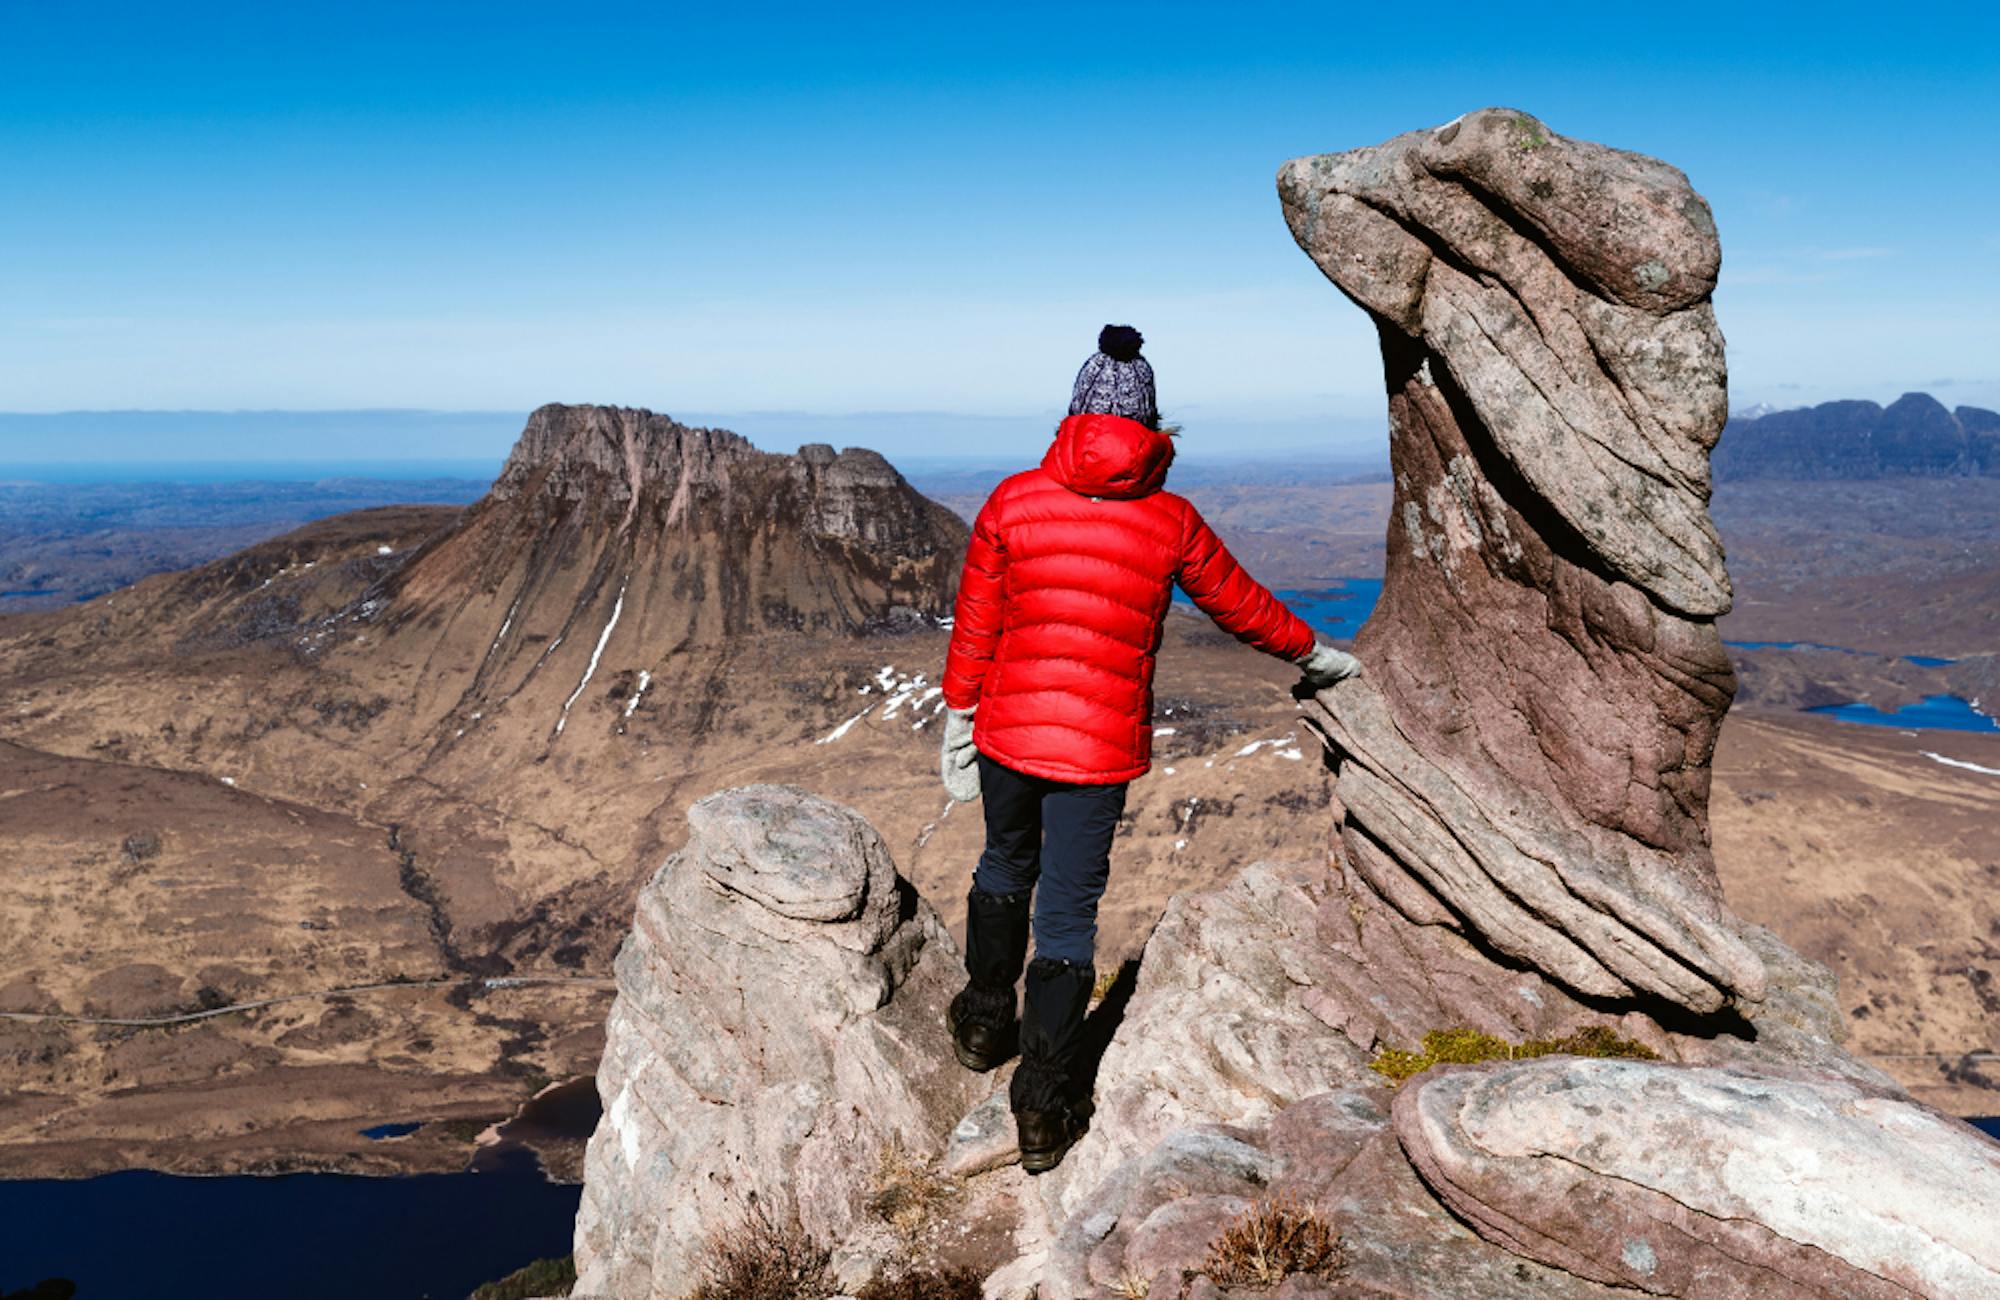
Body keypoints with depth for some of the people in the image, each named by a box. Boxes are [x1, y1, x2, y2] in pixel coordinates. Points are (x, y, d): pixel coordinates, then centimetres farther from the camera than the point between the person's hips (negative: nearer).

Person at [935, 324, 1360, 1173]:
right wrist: (1317, 656, 29)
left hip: (1008, 733, 2)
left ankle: (983, 1022, 44)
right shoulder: (1170, 520, -2)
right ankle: (1043, 1110, 13)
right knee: (1068, 913, 6)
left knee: (1006, 866, 26)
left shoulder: (1014, 500, -2)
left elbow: (973, 628, 1)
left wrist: (958, 727, 10)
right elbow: (1240, 604, 12)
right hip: (1100, 749, -1)